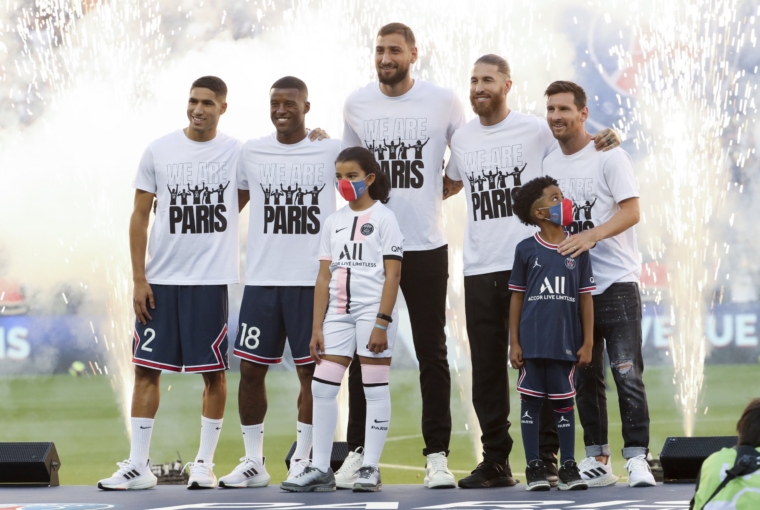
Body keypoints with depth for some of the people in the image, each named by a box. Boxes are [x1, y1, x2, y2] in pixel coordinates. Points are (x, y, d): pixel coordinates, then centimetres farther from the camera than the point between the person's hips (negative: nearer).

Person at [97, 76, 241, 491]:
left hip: (212, 281, -1)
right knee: (146, 368, 0)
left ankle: (204, 464, 11)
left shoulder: (239, 153, 1)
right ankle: (137, 466, 4)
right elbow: (140, 216, 6)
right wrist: (138, 279, 0)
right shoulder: (158, 151, 4)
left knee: (213, 372, 2)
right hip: (160, 280, 1)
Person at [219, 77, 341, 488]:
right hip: (262, 279, 2)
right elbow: (232, 204, 18)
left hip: (313, 279, -2)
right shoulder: (251, 153, 8)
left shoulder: (332, 151, 1)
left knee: (311, 369, 1)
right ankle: (253, 462, 10)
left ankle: (302, 462, 9)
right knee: (250, 368, 1)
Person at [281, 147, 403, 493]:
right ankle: (320, 469, 4)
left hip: (373, 312, -6)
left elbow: (393, 274, -8)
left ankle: (370, 469, 2)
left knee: (374, 389, -2)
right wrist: (317, 327, 6)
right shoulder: (334, 221, 12)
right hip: (339, 313, 6)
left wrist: (382, 323, -16)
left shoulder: (383, 218, -3)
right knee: (322, 387, 0)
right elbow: (324, 277, 12)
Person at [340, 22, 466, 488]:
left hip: (426, 245, -2)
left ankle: (437, 456, 5)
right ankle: (358, 452, 9)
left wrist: (438, 193, -1)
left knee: (432, 353, 2)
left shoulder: (444, 102, -2)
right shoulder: (357, 104, 5)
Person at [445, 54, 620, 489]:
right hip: (480, 269, 4)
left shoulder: (536, 130, -1)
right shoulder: (462, 139, 12)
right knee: (486, 368, 5)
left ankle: (547, 459, 3)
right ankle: (496, 461, 12)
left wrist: (606, 139, -8)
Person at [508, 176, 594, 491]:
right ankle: (534, 468, 8)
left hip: (566, 343, 1)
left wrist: (587, 343, 2)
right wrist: (514, 343, 0)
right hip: (532, 342, -1)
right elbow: (517, 298, 4)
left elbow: (585, 299, 6)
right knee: (531, 401, 2)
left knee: (564, 402, 6)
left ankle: (568, 467, 12)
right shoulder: (526, 250, 1)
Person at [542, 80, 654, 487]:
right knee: (585, 378, 7)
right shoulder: (549, 164, 12)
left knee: (627, 374, -12)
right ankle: (596, 460, 13)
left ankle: (637, 459, -11)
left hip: (615, 284, -6)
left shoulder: (609, 156, -5)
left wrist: (592, 236, -27)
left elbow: (631, 211, -13)